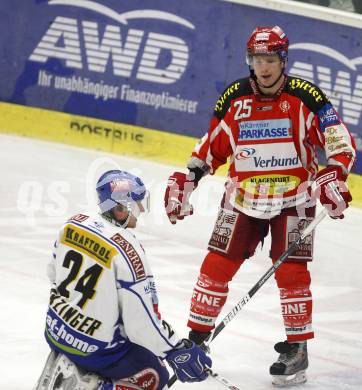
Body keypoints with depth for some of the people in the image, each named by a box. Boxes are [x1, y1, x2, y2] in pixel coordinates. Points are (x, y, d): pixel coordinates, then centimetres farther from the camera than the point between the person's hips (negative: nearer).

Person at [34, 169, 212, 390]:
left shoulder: (73, 224, -5)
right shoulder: (128, 251, -25)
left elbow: (54, 273, 12)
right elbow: (142, 321, -23)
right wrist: (179, 351, -13)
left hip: (56, 330, 7)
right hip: (96, 348, -7)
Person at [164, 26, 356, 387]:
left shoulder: (305, 97, -11)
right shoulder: (234, 98, -1)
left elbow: (340, 142, -10)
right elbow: (212, 146, 10)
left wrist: (333, 176, -25)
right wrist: (185, 180, 2)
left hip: (293, 198, -3)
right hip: (244, 197, 3)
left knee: (291, 271, -8)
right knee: (217, 265, 0)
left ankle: (297, 349, 4)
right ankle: (196, 338, 12)